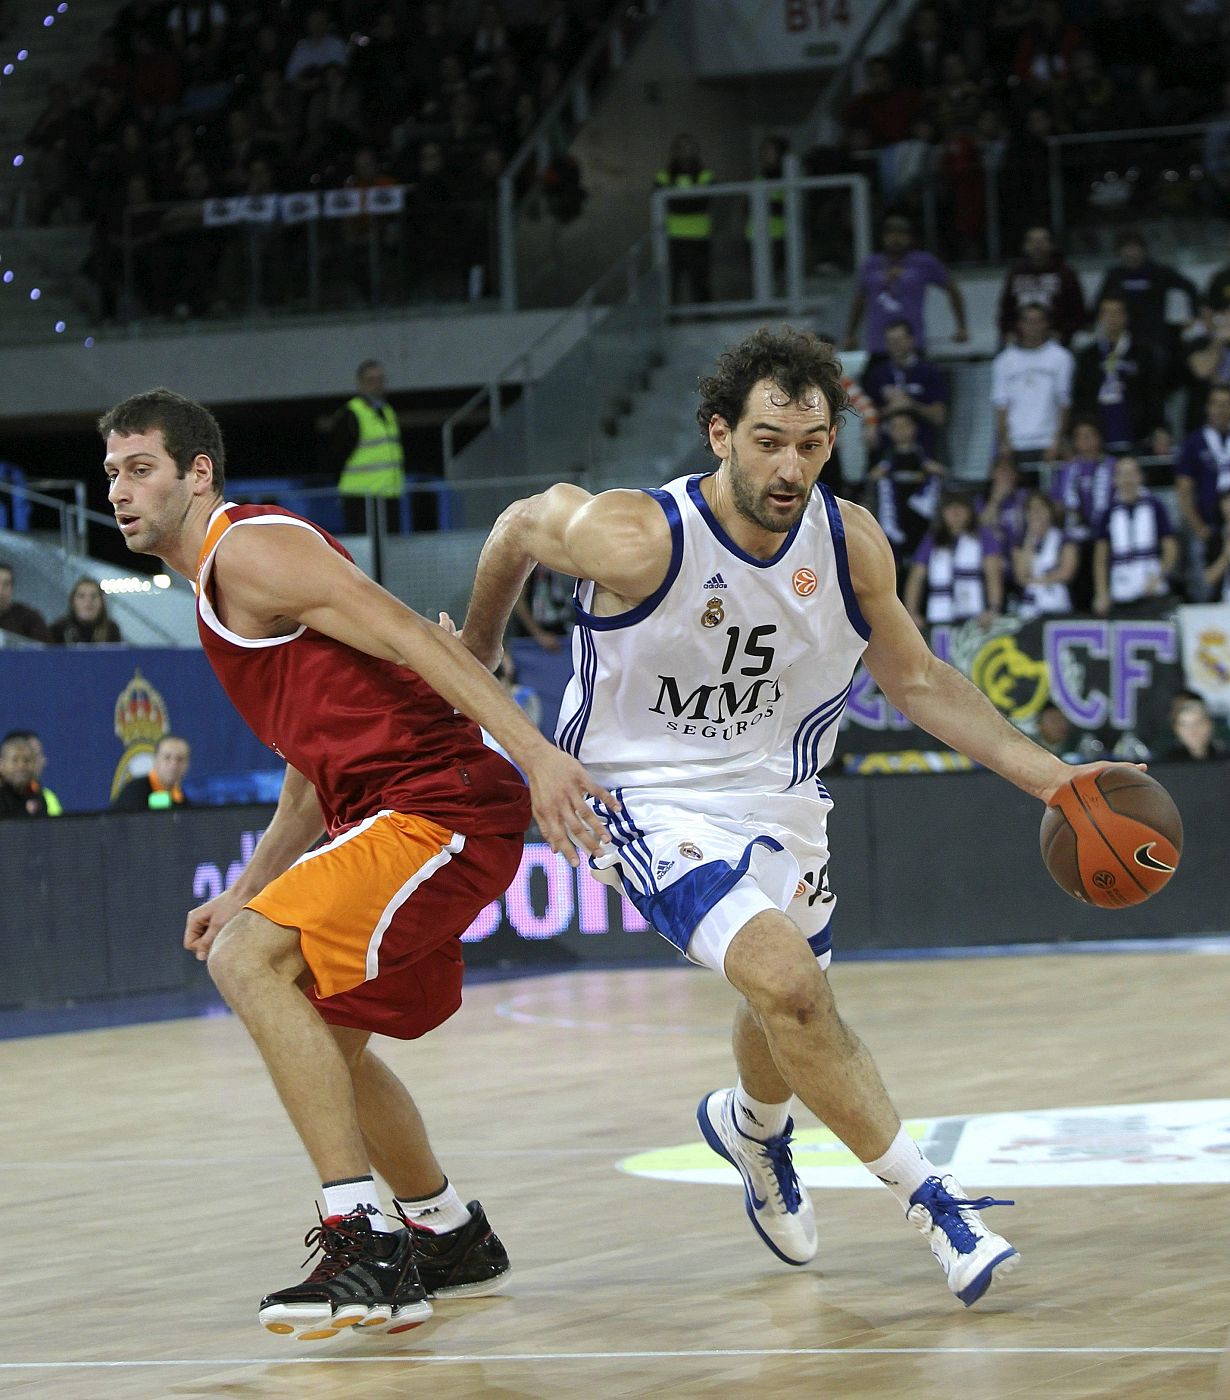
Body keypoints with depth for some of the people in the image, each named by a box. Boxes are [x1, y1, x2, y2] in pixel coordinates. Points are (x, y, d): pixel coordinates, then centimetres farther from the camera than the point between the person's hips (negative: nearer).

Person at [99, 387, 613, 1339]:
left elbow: (413, 638, -19)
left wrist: (534, 753, -29)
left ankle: (367, 1248, -25)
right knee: (324, 1037, 22)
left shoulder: (251, 549, -8)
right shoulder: (219, 596, 23)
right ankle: (452, 1239, 39)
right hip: (382, 817, 11)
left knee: (248, 961, -22)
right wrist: (246, 892, 23)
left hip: (442, 806, -11)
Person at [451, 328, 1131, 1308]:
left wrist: (1053, 779, -4)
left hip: (774, 796, 5)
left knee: (788, 1005, 19)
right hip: (648, 798, -5)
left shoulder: (851, 545, -13)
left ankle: (752, 1126, 56)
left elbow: (918, 681, 3)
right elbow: (519, 529, -6)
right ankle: (929, 1198, -14)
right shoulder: (639, 538, -27)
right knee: (789, 981, -25)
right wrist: (475, 656, 13)